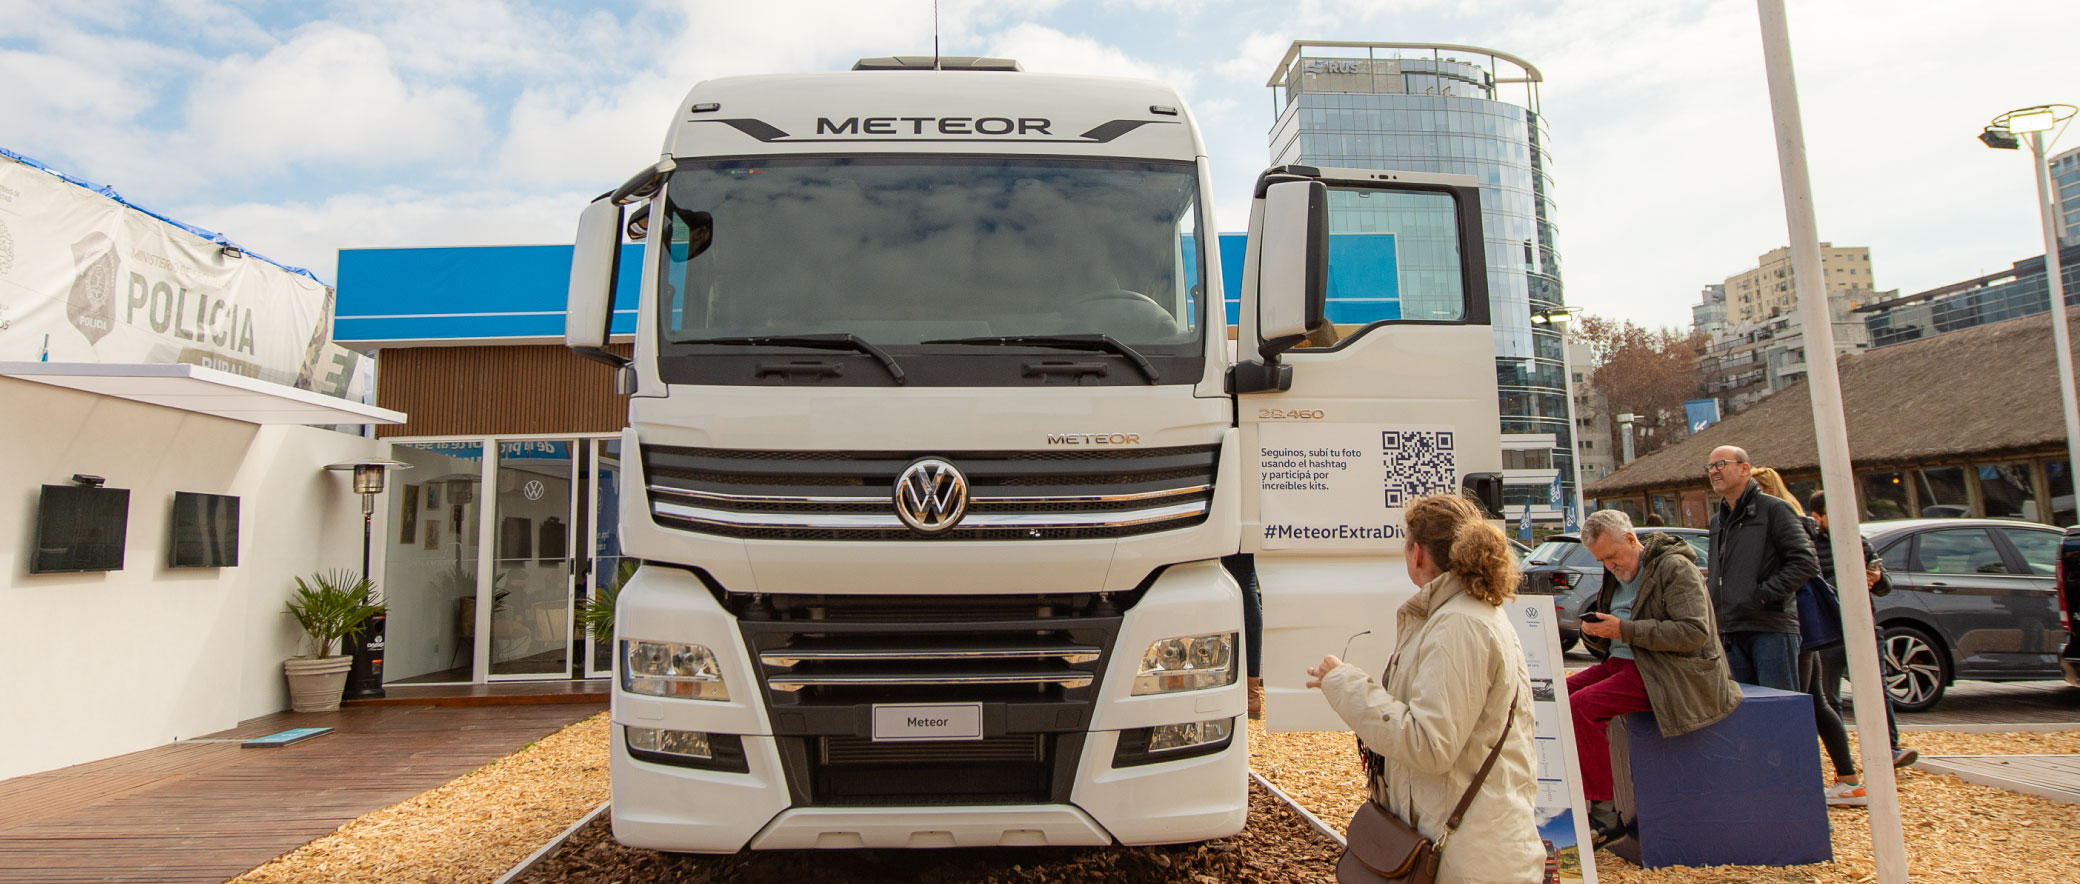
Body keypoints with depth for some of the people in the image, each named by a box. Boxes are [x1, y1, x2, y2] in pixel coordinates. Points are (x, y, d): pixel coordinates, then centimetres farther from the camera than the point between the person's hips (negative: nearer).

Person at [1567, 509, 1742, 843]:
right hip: (1622, 663, 9)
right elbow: (1612, 642, 23)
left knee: (1583, 705, -27)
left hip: (1669, 671, -9)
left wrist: (1626, 630, -22)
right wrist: (1593, 632, -2)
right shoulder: (1617, 575, 17)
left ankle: (1605, 811, -17)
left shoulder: (1674, 567, -8)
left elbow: (1694, 632, -20)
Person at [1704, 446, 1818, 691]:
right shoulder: (1717, 521, 19)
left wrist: (1764, 594, -15)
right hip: (1731, 633, 7)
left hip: (1771, 629, -6)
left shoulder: (1773, 509, -2)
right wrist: (1713, 616, 14)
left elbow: (1806, 562, -10)